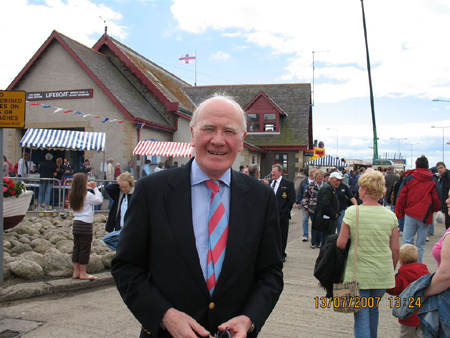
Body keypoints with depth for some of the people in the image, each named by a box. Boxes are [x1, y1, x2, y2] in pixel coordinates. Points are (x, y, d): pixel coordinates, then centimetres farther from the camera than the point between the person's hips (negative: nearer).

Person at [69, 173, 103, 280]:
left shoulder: (73, 195, 7)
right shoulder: (87, 195, -14)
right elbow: (100, 200, -9)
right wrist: (95, 188, -1)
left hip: (76, 223, 7)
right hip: (85, 224, -7)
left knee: (76, 248, 12)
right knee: (85, 248, 1)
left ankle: (76, 272, 18)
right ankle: (83, 273, 7)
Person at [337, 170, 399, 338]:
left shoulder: (352, 212, -11)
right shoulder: (390, 215, -2)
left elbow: (341, 244, -11)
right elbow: (395, 249, 1)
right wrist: (391, 271, 16)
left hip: (359, 274, -3)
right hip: (383, 274, 4)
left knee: (361, 316, 5)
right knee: (373, 311, 24)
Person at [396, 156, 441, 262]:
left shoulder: (409, 177, 1)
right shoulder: (433, 180, 3)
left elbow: (401, 197, -1)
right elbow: (437, 199, 4)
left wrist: (398, 213, 5)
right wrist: (433, 210, 22)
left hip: (410, 214, -1)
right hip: (425, 216, 1)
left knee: (407, 240, 4)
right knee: (420, 244, 6)